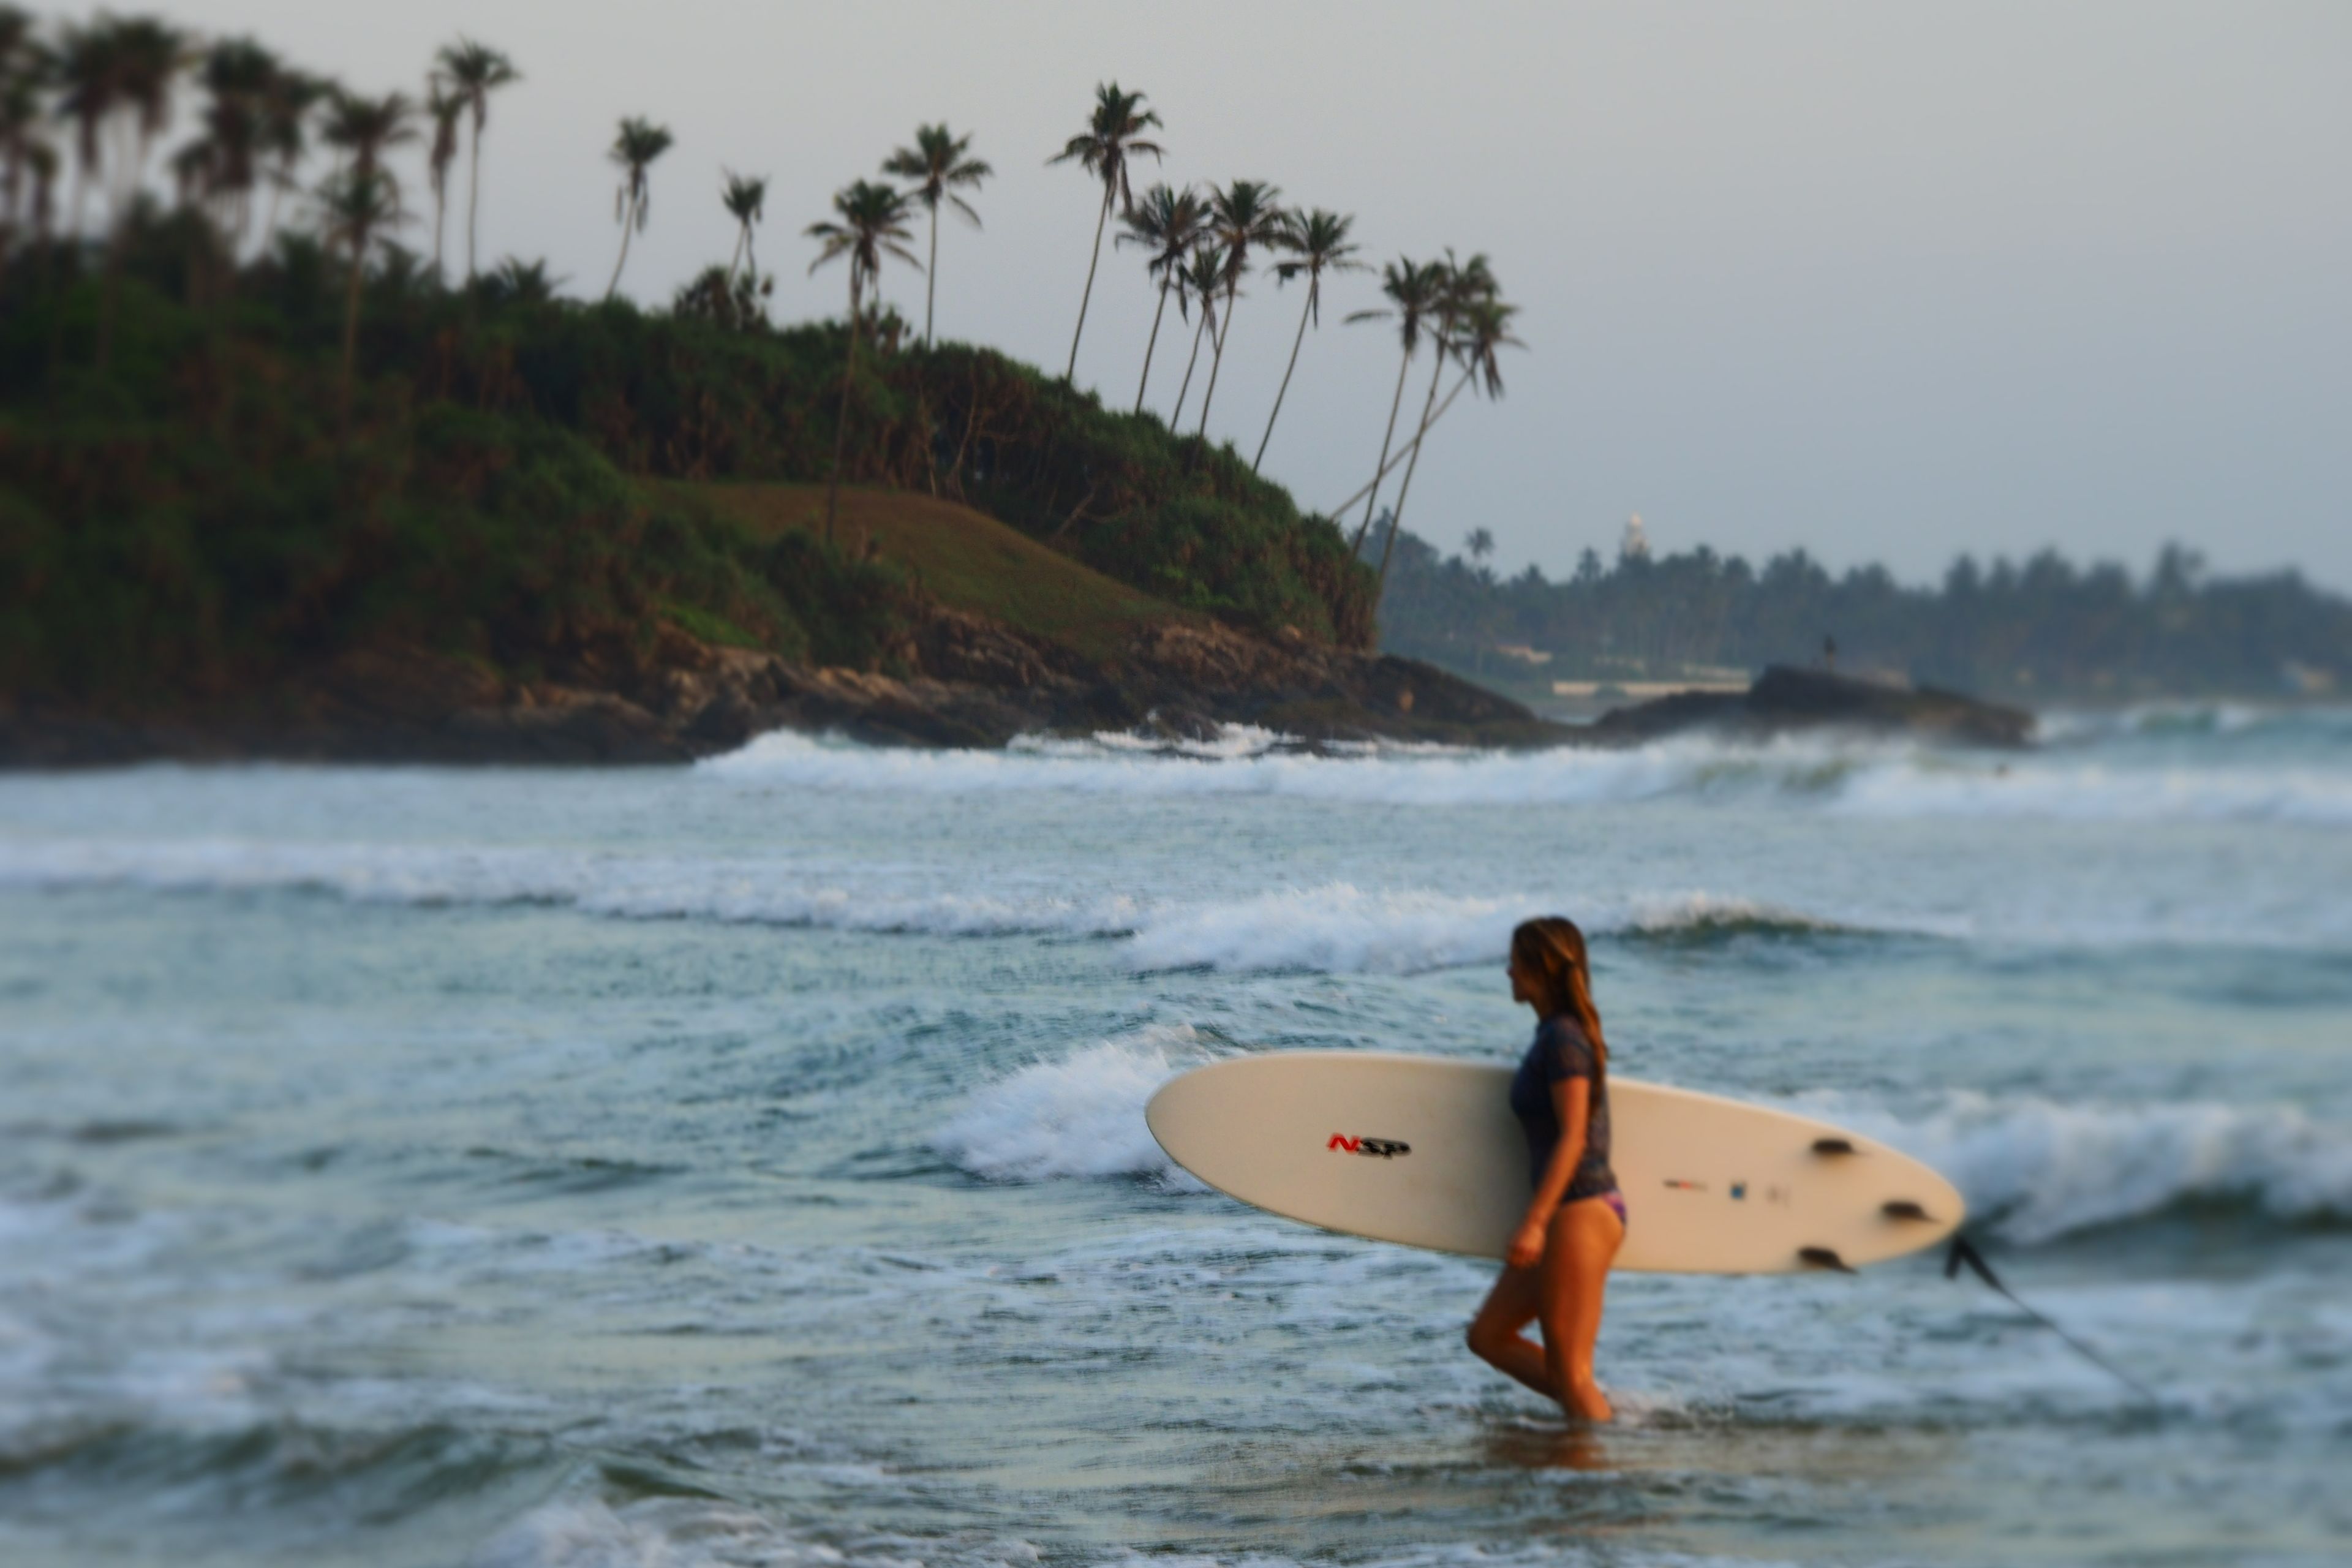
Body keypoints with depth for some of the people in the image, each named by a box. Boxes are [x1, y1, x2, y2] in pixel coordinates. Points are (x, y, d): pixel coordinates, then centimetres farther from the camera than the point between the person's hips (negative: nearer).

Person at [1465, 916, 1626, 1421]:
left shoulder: (1563, 1038, -14)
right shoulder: (1558, 1033, 15)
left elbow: (1573, 1137, -20)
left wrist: (1534, 1222, -24)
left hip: (1581, 1211, -10)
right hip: (1574, 1213, 10)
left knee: (1568, 1369, -6)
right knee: (1489, 1335, 13)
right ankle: (1606, 1414, 12)